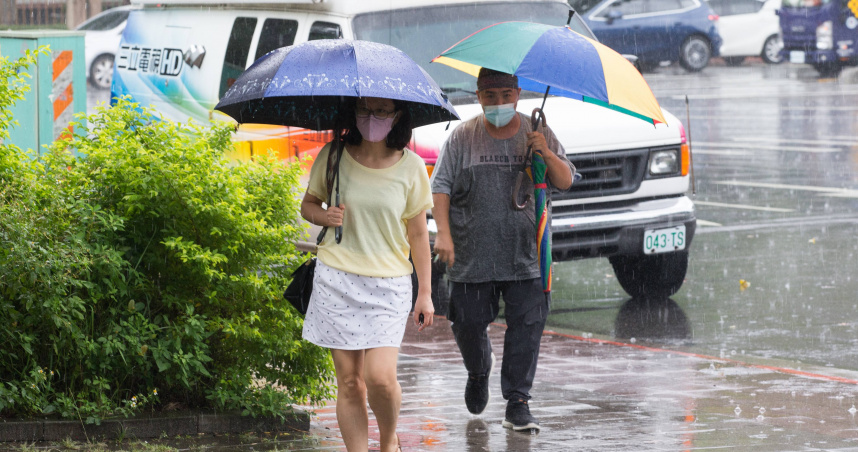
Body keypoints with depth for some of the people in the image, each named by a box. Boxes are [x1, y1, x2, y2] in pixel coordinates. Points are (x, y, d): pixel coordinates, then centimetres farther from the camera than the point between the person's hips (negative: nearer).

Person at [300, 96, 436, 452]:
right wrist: (325, 216, -10)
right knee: (349, 380, 0)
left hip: (389, 284, -1)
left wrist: (425, 292, 5)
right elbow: (308, 205, 13)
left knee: (380, 377, -12)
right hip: (336, 279, 1)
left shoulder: (410, 167, -1)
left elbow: (418, 234, 5)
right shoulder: (332, 157, 0)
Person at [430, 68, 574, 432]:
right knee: (469, 326, 6)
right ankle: (479, 371, 39)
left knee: (526, 326, -6)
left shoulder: (536, 132, 6)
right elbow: (441, 187, 2)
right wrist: (443, 234, -11)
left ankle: (517, 403, 1)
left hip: (525, 256, 0)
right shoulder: (463, 136, 3)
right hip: (471, 256, 0)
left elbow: (565, 182, 5)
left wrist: (547, 155, -15)